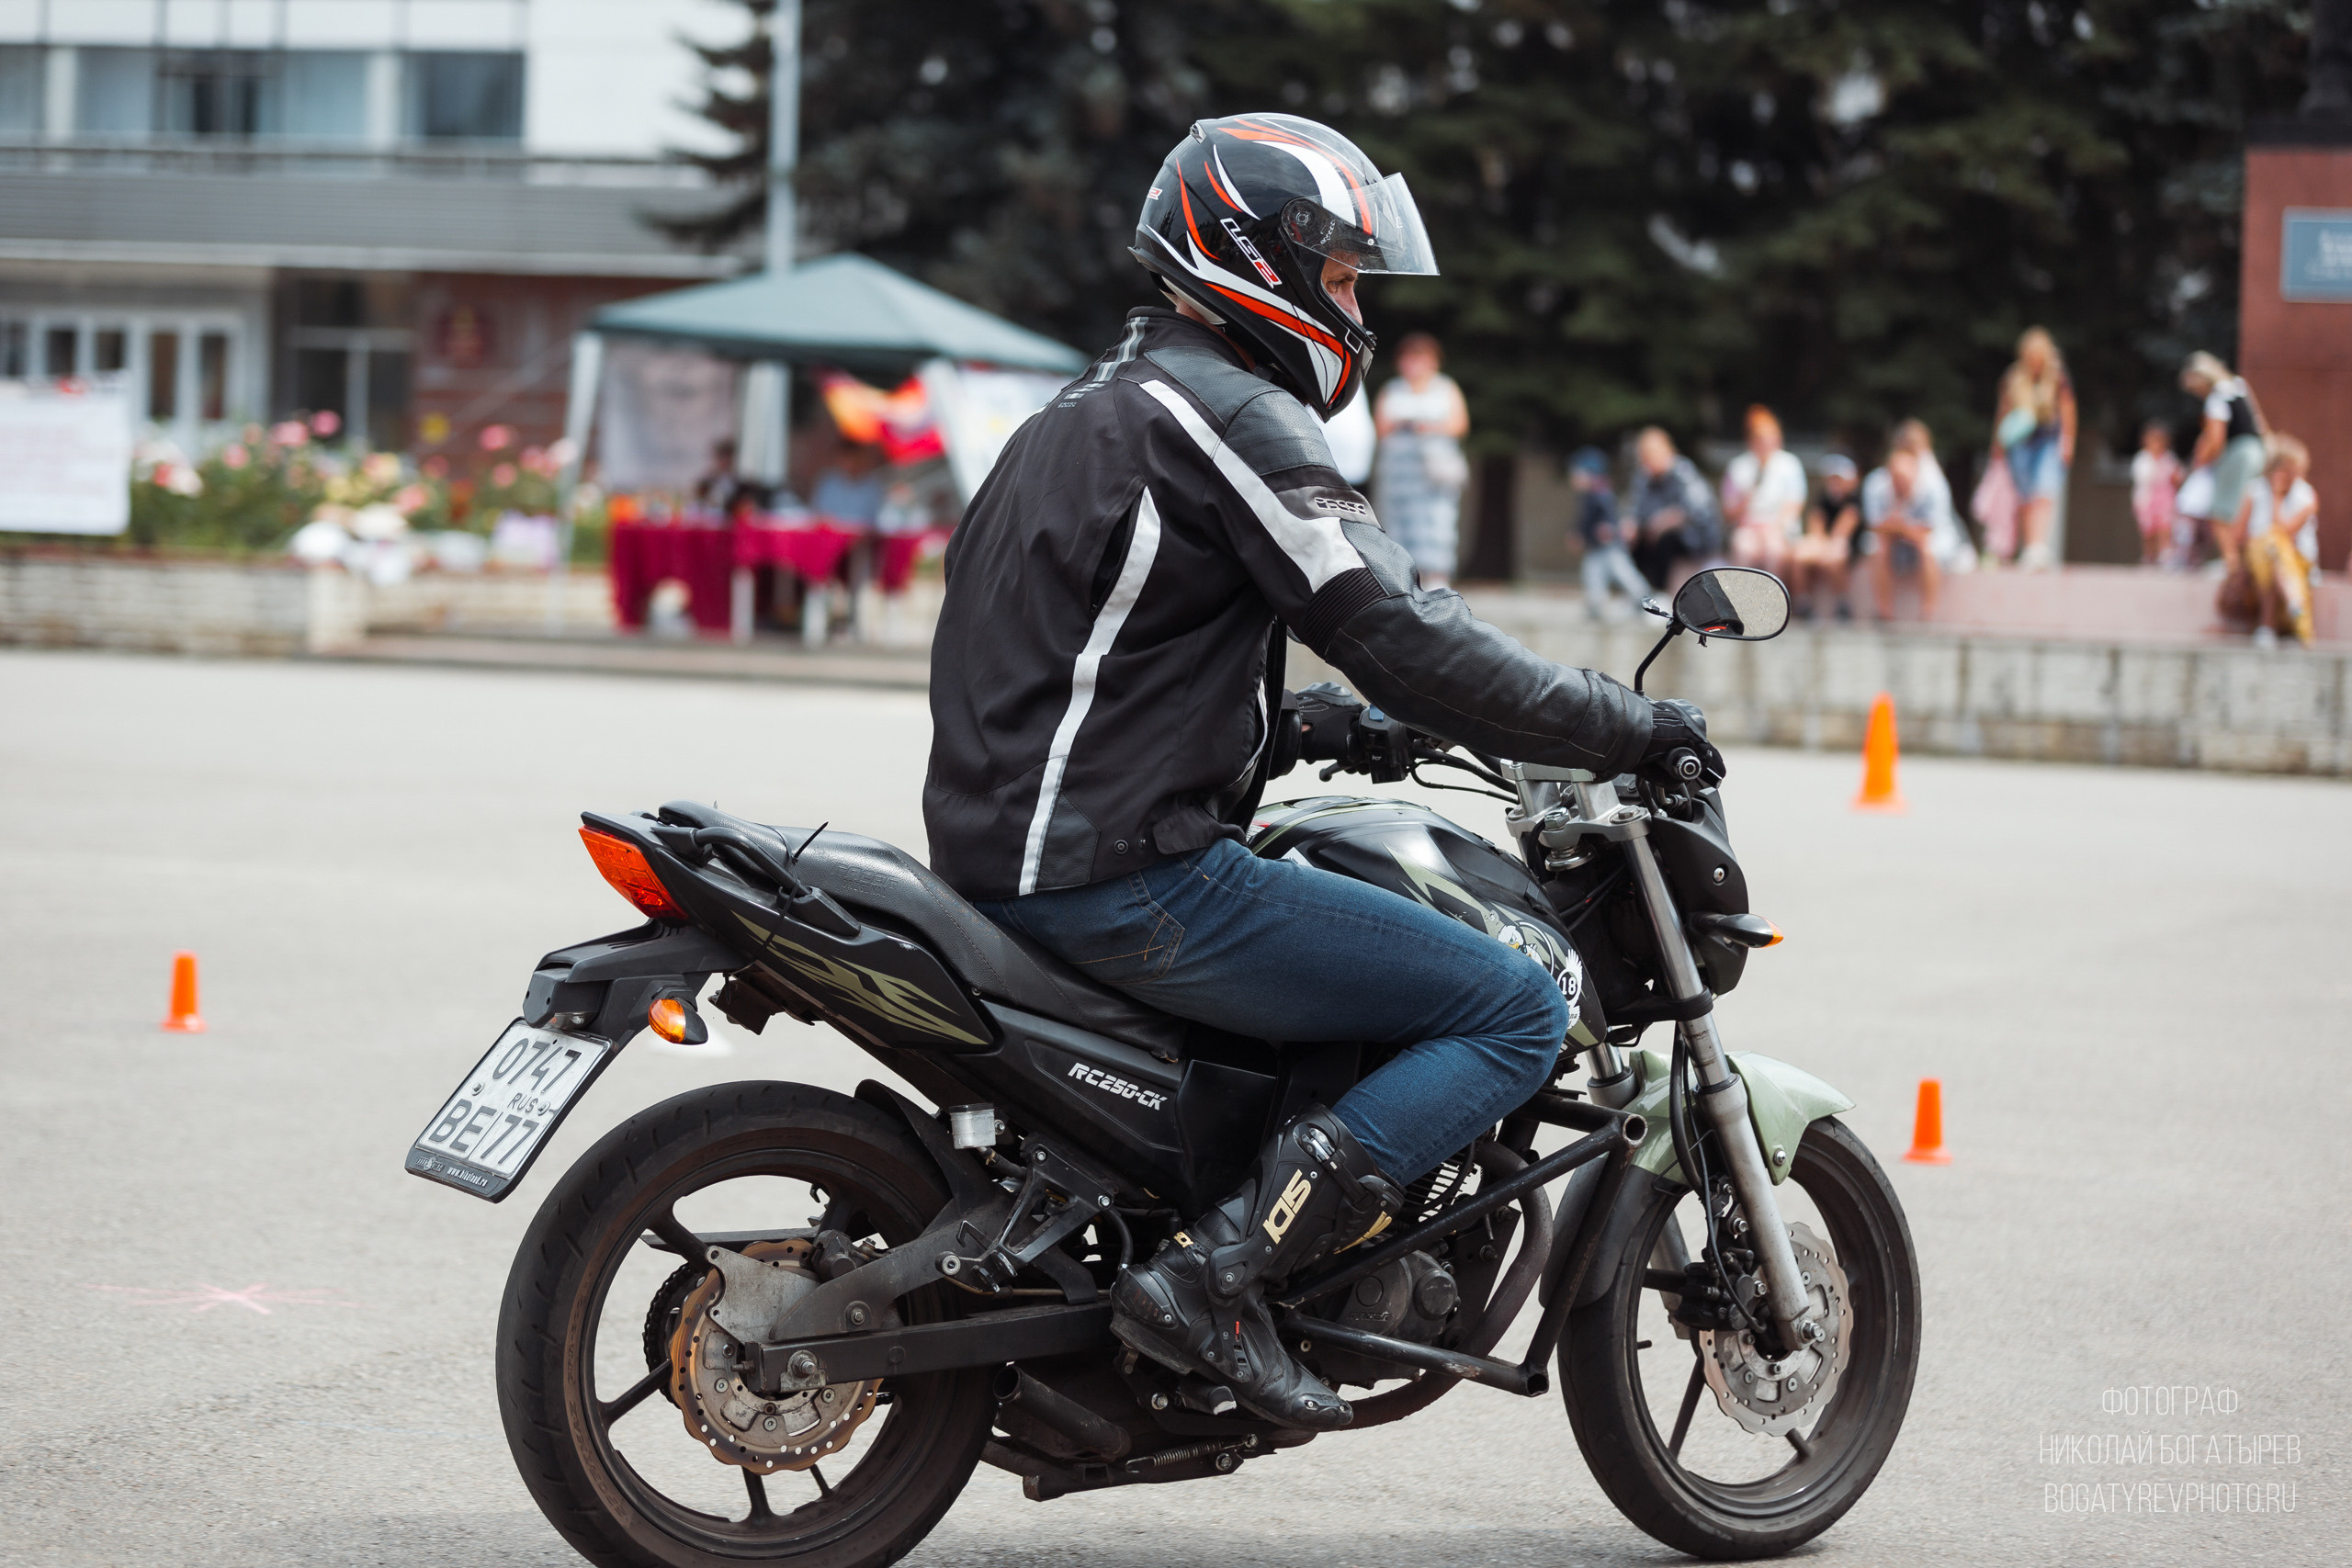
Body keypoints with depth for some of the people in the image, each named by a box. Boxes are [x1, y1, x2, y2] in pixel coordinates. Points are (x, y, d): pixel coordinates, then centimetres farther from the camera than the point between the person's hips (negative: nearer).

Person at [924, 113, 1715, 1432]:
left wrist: (1313, 733, 25)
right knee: (1519, 1015, -9)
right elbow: (1402, 637, -17)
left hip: (1008, 851, 10)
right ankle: (1216, 1274, -16)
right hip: (1127, 872, -10)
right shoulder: (1234, 417, -11)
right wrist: (1631, 729, -9)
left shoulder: (1100, 406, 20)